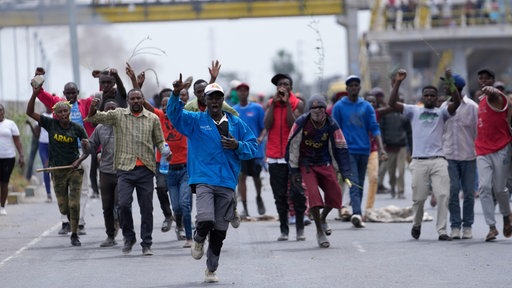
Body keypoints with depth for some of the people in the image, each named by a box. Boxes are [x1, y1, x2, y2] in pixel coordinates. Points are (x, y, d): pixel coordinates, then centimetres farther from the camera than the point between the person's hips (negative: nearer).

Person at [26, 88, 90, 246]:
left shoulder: (77, 128, -3)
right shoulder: (51, 124, 0)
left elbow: (87, 150, -1)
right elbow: (30, 112, -3)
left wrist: (79, 160, -19)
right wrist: (35, 94, -15)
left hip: (74, 169, -1)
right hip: (57, 170, 1)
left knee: (74, 205, -8)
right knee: (63, 208, 4)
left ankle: (74, 235, 5)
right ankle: (72, 222, 36)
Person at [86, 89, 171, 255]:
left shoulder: (153, 119, 8)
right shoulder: (118, 115, 6)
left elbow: (159, 141, 14)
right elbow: (93, 118, 5)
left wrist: (165, 151, -7)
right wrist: (93, 108, -17)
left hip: (146, 170, 1)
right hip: (125, 168, -1)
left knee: (146, 208, 2)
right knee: (124, 203, -13)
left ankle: (146, 244, 11)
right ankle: (129, 237, 9)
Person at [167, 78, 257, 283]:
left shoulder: (236, 123, 11)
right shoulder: (195, 121, 6)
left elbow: (253, 145, 12)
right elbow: (174, 114, -8)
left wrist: (238, 146, -8)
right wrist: (176, 95, -25)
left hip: (227, 183, 3)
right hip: (204, 180, -3)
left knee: (220, 229, 5)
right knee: (205, 219, -24)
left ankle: (211, 269, 21)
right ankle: (199, 240, 12)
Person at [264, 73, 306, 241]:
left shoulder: (297, 104, 1)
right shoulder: (270, 104, 8)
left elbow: (294, 126, -12)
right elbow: (267, 125, -7)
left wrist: (287, 103, -13)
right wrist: (274, 103, -8)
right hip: (275, 156, 2)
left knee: (298, 195, -3)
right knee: (280, 195, 3)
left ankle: (300, 229, 3)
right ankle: (283, 230, 7)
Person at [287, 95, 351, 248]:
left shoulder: (331, 125, -10)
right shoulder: (301, 123, -15)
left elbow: (341, 148, -3)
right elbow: (293, 146, -6)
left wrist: (345, 173, -7)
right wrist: (294, 171, -6)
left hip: (324, 163, 3)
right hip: (306, 164, -3)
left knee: (335, 194, -6)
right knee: (313, 194, -19)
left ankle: (323, 219, 27)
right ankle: (320, 232, -5)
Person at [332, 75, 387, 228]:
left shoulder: (367, 106, 10)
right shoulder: (339, 106, 3)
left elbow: (374, 128, 4)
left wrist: (381, 149, -7)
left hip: (364, 151, 4)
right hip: (348, 151, -4)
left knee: (360, 185, 9)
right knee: (354, 183, -17)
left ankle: (356, 216, 18)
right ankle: (357, 213, -30)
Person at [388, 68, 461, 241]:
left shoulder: (441, 113, 11)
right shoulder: (414, 111, 12)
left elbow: (456, 102, -7)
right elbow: (392, 103, 1)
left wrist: (450, 82, -19)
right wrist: (398, 83, -9)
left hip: (438, 160, 0)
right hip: (419, 161, 0)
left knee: (443, 195, -10)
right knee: (419, 198, 4)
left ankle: (442, 231, -6)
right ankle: (416, 224, 29)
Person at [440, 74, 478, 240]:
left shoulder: (472, 107, -3)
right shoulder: (444, 106, 8)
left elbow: (478, 131, -1)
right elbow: (440, 131, 13)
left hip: (468, 156, -2)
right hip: (449, 156, 2)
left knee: (469, 192, 2)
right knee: (452, 190, -4)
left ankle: (467, 226, 11)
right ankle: (455, 226, 1)